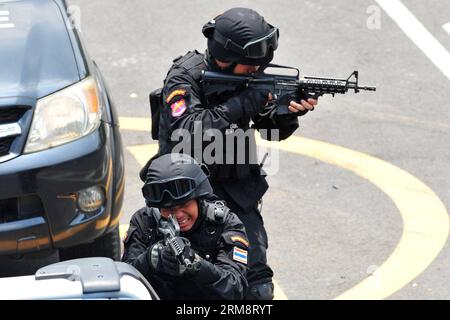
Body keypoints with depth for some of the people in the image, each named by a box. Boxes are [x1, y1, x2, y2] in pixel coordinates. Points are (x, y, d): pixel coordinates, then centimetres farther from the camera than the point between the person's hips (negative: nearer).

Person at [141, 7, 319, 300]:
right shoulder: (184, 78, -16)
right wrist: (241, 104, -31)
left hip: (236, 188, 4)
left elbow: (273, 131, 7)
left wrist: (292, 111, -16)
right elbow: (188, 131, -32)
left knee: (256, 276, -6)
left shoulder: (249, 76, -1)